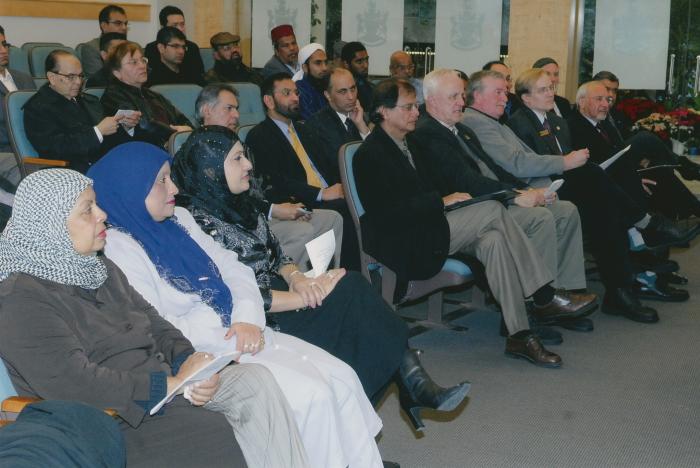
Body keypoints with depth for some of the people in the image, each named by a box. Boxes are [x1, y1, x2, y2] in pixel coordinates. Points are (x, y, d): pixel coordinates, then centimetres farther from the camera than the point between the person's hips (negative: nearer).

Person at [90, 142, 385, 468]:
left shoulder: (178, 219, 12)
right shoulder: (118, 248, -12)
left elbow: (231, 267, 10)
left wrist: (248, 319, -8)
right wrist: (227, 335, -16)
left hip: (238, 333, 8)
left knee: (342, 377, -4)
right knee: (312, 395, -20)